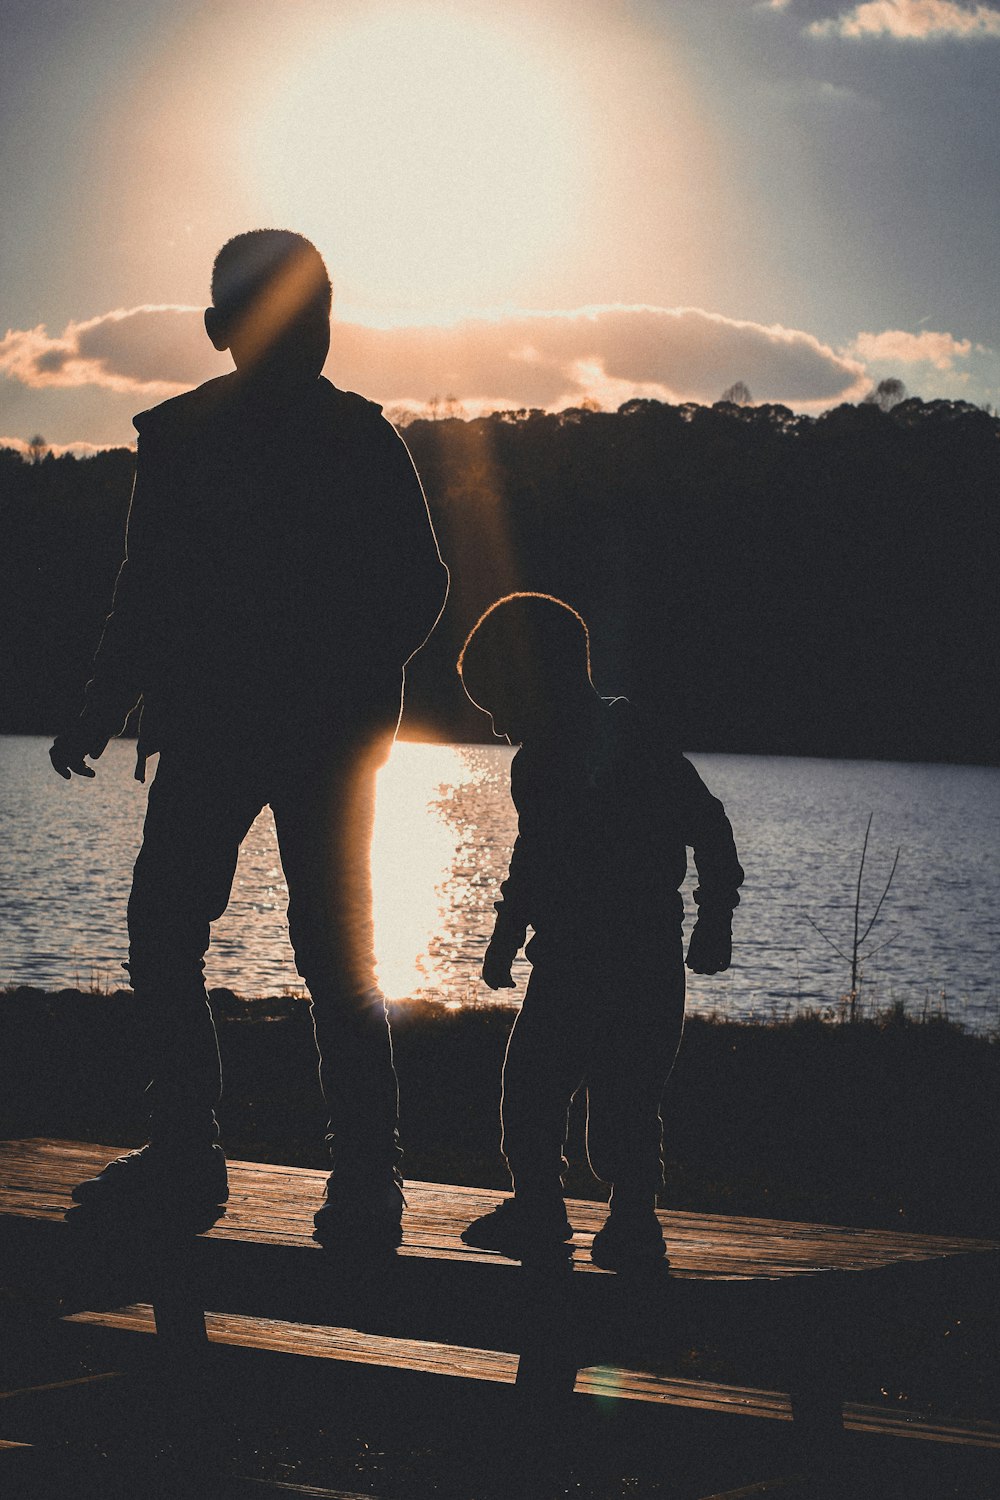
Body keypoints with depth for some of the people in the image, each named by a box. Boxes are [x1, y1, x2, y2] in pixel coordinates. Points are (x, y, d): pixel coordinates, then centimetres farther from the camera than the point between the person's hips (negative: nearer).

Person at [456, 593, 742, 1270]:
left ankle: (634, 1220, 6)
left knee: (622, 1097, -9)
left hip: (641, 965, -7)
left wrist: (714, 924, -12)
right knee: (528, 1085, 2)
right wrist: (506, 936, 26)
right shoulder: (536, 763, 10)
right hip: (565, 962, 7)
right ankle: (538, 1208, 16)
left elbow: (710, 832, -10)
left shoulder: (635, 745, -13)